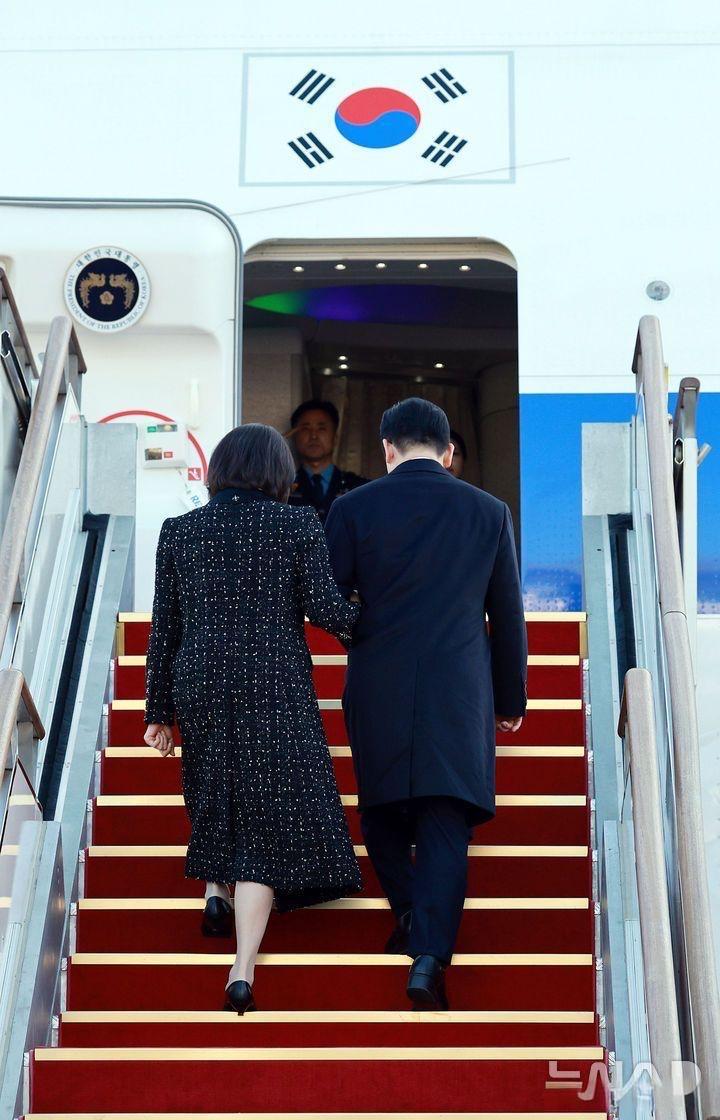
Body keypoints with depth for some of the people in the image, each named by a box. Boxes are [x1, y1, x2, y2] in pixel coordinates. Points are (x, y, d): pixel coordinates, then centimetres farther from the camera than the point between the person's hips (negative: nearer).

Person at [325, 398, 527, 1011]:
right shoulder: (489, 512, 4)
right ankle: (430, 953, -12)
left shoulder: (353, 508, -1)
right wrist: (511, 697, 20)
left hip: (377, 690, 0)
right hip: (460, 695, 0)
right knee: (445, 822, -1)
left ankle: (410, 917, 17)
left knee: (383, 809, 19)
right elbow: (508, 615, 9)